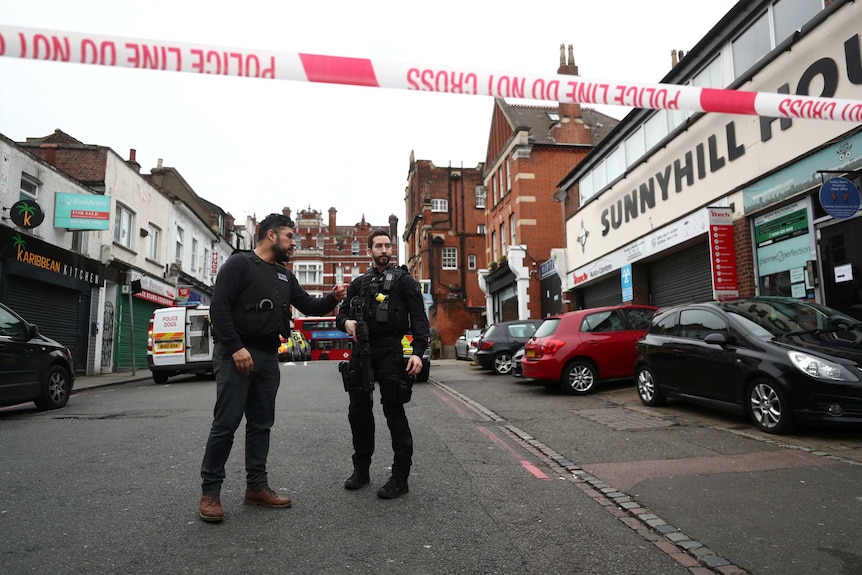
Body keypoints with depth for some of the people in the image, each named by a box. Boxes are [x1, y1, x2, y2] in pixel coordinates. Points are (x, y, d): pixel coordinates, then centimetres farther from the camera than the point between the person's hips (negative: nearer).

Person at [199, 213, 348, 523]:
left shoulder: (285, 276, 16)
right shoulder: (239, 263, -6)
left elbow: (308, 306, 15)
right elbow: (218, 307, -14)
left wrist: (333, 298, -4)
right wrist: (236, 348, -20)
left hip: (268, 357, 7)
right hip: (235, 354, -7)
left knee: (261, 424, 10)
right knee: (226, 423, -4)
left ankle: (257, 486, 19)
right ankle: (210, 492, 8)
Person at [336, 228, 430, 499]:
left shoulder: (404, 280, 3)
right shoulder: (359, 283, 18)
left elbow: (419, 318, -5)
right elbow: (342, 313, 21)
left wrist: (418, 352, -18)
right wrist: (346, 322, -4)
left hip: (389, 352, -5)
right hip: (361, 350, 5)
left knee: (394, 413, -2)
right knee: (358, 411, 11)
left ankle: (400, 478, 6)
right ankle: (361, 469, 26)